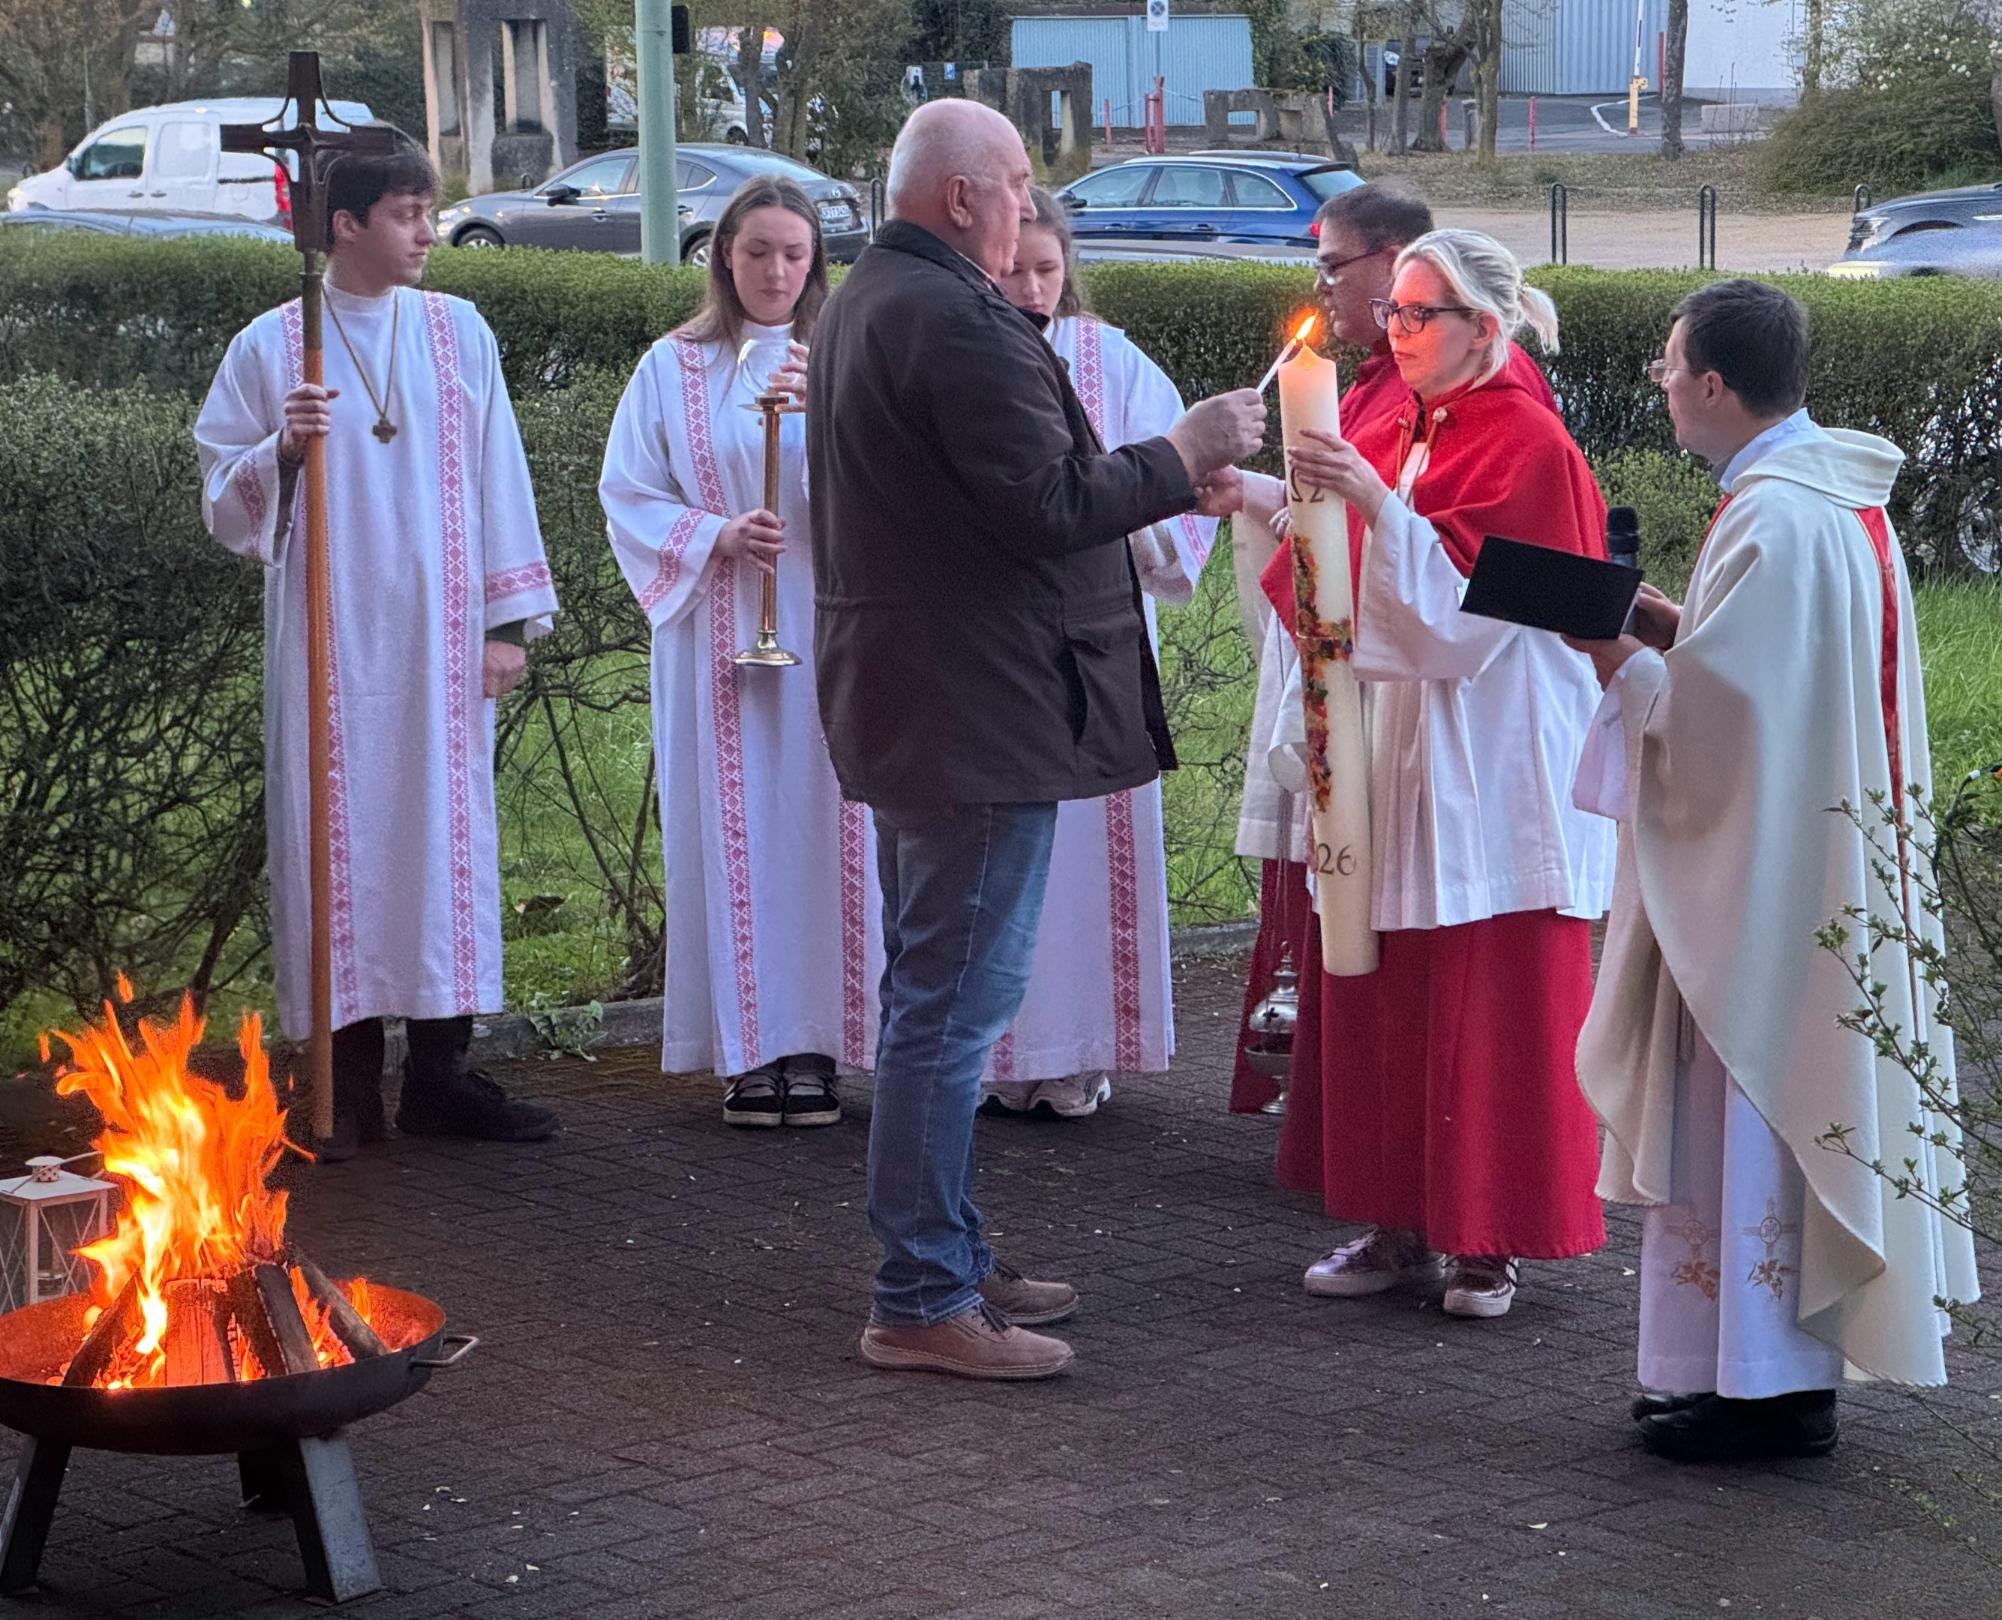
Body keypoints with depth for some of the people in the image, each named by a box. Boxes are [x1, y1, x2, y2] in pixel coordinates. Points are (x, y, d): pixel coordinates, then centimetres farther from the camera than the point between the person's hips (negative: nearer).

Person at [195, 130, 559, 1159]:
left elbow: (497, 477, 8)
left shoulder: (457, 333, 8)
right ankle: (347, 1084, 3)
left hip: (438, 637, 2)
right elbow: (224, 500, 5)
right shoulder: (270, 348, 2)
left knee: (444, 832, 1)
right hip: (329, 639, -2)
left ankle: (440, 1070, 7)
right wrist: (281, 449, -15)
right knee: (336, 833, -2)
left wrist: (510, 619, 3)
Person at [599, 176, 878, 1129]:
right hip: (718, 636, 0)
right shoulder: (676, 369, 7)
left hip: (826, 631, 0)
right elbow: (629, 495, 6)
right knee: (733, 827, -3)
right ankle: (751, 1047, 1)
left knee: (822, 824, -2)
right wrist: (714, 535, -10)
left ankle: (815, 1043, 3)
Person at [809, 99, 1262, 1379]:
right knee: (955, 1000, -6)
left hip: (907, 698, 11)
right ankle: (922, 1302, -2)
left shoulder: (865, 303, 14)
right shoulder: (959, 325, -20)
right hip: (979, 711, -11)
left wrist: (1165, 477, 13)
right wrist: (1180, 459, -9)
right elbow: (1051, 506, -22)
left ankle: (950, 1259, 28)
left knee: (933, 994, 17)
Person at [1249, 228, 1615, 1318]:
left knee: (1487, 1002, -2)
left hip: (1488, 766, -7)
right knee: (1380, 995, 7)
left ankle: (1487, 1241, 6)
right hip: (1386, 751, 7)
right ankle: (1400, 1225, 15)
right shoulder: (1384, 435, 12)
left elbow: (1470, 606, -16)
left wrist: (1376, 503, -22)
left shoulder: (1527, 446, -8)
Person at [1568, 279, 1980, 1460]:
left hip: (1766, 875, -10)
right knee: (1792, 1107, 15)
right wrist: (1670, 629, 9)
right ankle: (1785, 1362, 22)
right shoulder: (1842, 496, 9)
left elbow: (1712, 714, -21)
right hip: (1821, 862, 10)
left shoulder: (1772, 520, -21)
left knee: (1750, 1117, -2)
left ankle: (1768, 1385, 4)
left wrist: (1620, 660, -6)